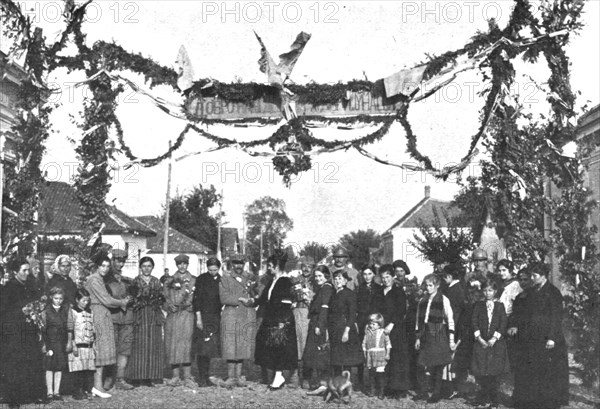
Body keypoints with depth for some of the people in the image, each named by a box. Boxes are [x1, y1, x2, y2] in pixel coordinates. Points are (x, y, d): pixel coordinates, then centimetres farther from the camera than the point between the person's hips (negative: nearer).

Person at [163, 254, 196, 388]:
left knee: (185, 344, -11)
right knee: (172, 344, 0)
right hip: (172, 315, 2)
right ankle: (175, 376, 7)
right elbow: (166, 298, 8)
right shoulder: (170, 280, 13)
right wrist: (170, 306, -7)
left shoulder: (193, 280, 8)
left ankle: (187, 378, -10)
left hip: (186, 314, -2)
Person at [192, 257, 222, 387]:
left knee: (214, 346, 2)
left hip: (217, 317, 4)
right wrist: (198, 318, -10)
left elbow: (223, 300, 13)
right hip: (204, 317, -3)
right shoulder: (201, 279, -2)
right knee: (203, 347, -6)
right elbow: (196, 299, -5)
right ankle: (202, 377, -3)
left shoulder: (221, 280, 8)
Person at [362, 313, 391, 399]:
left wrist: (387, 354, -3)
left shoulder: (383, 332, 0)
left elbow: (388, 344, 2)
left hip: (380, 357, -3)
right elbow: (364, 345, 13)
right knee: (371, 374, 7)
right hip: (370, 357, 3)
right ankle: (373, 390, 18)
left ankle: (381, 391, 2)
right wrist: (365, 355, 10)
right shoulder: (367, 333, 8)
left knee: (380, 374, -6)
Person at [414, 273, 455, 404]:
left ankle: (437, 394, 12)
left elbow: (450, 320, -3)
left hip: (438, 336, -4)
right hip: (425, 336, 4)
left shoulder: (443, 300, -3)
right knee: (420, 365, 0)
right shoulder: (422, 301, 11)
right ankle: (423, 392, 13)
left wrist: (451, 340, -6)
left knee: (437, 366, -1)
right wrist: (418, 338, 10)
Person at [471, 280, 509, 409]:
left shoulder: (500, 306, 4)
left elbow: (503, 324, -2)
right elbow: (474, 322, 2)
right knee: (480, 373, -2)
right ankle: (484, 398, 11)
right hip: (481, 342, 1)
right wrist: (479, 338, -9)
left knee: (493, 373, -3)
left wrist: (494, 338, -11)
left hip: (496, 343, -1)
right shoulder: (478, 305, 8)